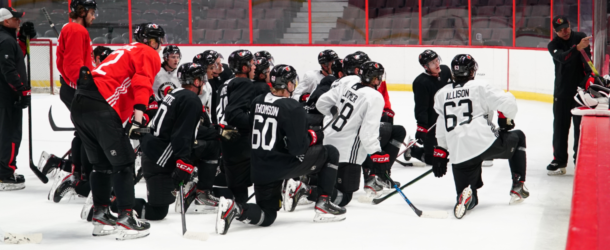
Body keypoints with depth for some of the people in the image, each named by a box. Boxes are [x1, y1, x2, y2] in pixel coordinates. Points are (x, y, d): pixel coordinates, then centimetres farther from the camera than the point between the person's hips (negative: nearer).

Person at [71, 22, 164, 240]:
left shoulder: (125, 52, 34)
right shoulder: (149, 55, 7)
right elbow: (142, 84, -11)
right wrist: (138, 119, -22)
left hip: (80, 106, 9)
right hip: (101, 109, -9)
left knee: (102, 163, 18)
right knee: (123, 162, -3)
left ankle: (100, 216, 23)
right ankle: (126, 219, -6)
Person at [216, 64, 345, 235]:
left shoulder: (257, 102, 5)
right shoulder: (293, 108, -16)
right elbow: (298, 148, -19)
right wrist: (313, 137, 4)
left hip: (258, 169, 7)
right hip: (282, 166, -7)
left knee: (267, 217, 24)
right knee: (330, 153, 10)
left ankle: (234, 208, -5)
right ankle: (323, 205, 9)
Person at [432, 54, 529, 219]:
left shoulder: (441, 94, 17)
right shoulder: (479, 88, 4)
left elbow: (441, 131, 18)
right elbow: (507, 102, -6)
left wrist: (440, 154, 23)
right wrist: (506, 120, 13)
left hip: (459, 155, 3)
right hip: (487, 143, -3)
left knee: (469, 201, 14)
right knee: (518, 137, 28)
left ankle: (466, 195, -23)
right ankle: (518, 187, 21)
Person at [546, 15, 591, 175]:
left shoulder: (580, 37, -1)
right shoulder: (553, 45, -5)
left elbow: (586, 61, -3)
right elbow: (563, 58, -26)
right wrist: (577, 48, -42)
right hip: (562, 90, 0)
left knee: (581, 125, 2)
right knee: (560, 125, 5)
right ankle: (559, 160, 12)